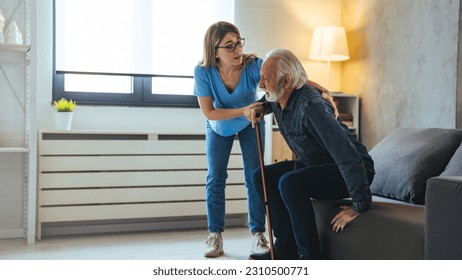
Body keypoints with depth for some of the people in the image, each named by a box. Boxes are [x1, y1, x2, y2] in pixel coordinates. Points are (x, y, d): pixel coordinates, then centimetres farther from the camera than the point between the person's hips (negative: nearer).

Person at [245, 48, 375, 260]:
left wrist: (359, 206, -32)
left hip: (350, 172, -9)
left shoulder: (311, 107, -31)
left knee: (289, 183, -31)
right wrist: (259, 108, 3)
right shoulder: (277, 98, -3)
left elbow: (348, 156, -34)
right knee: (262, 177, 2)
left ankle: (310, 257, -20)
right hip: (315, 165, 9)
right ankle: (287, 249, 3)